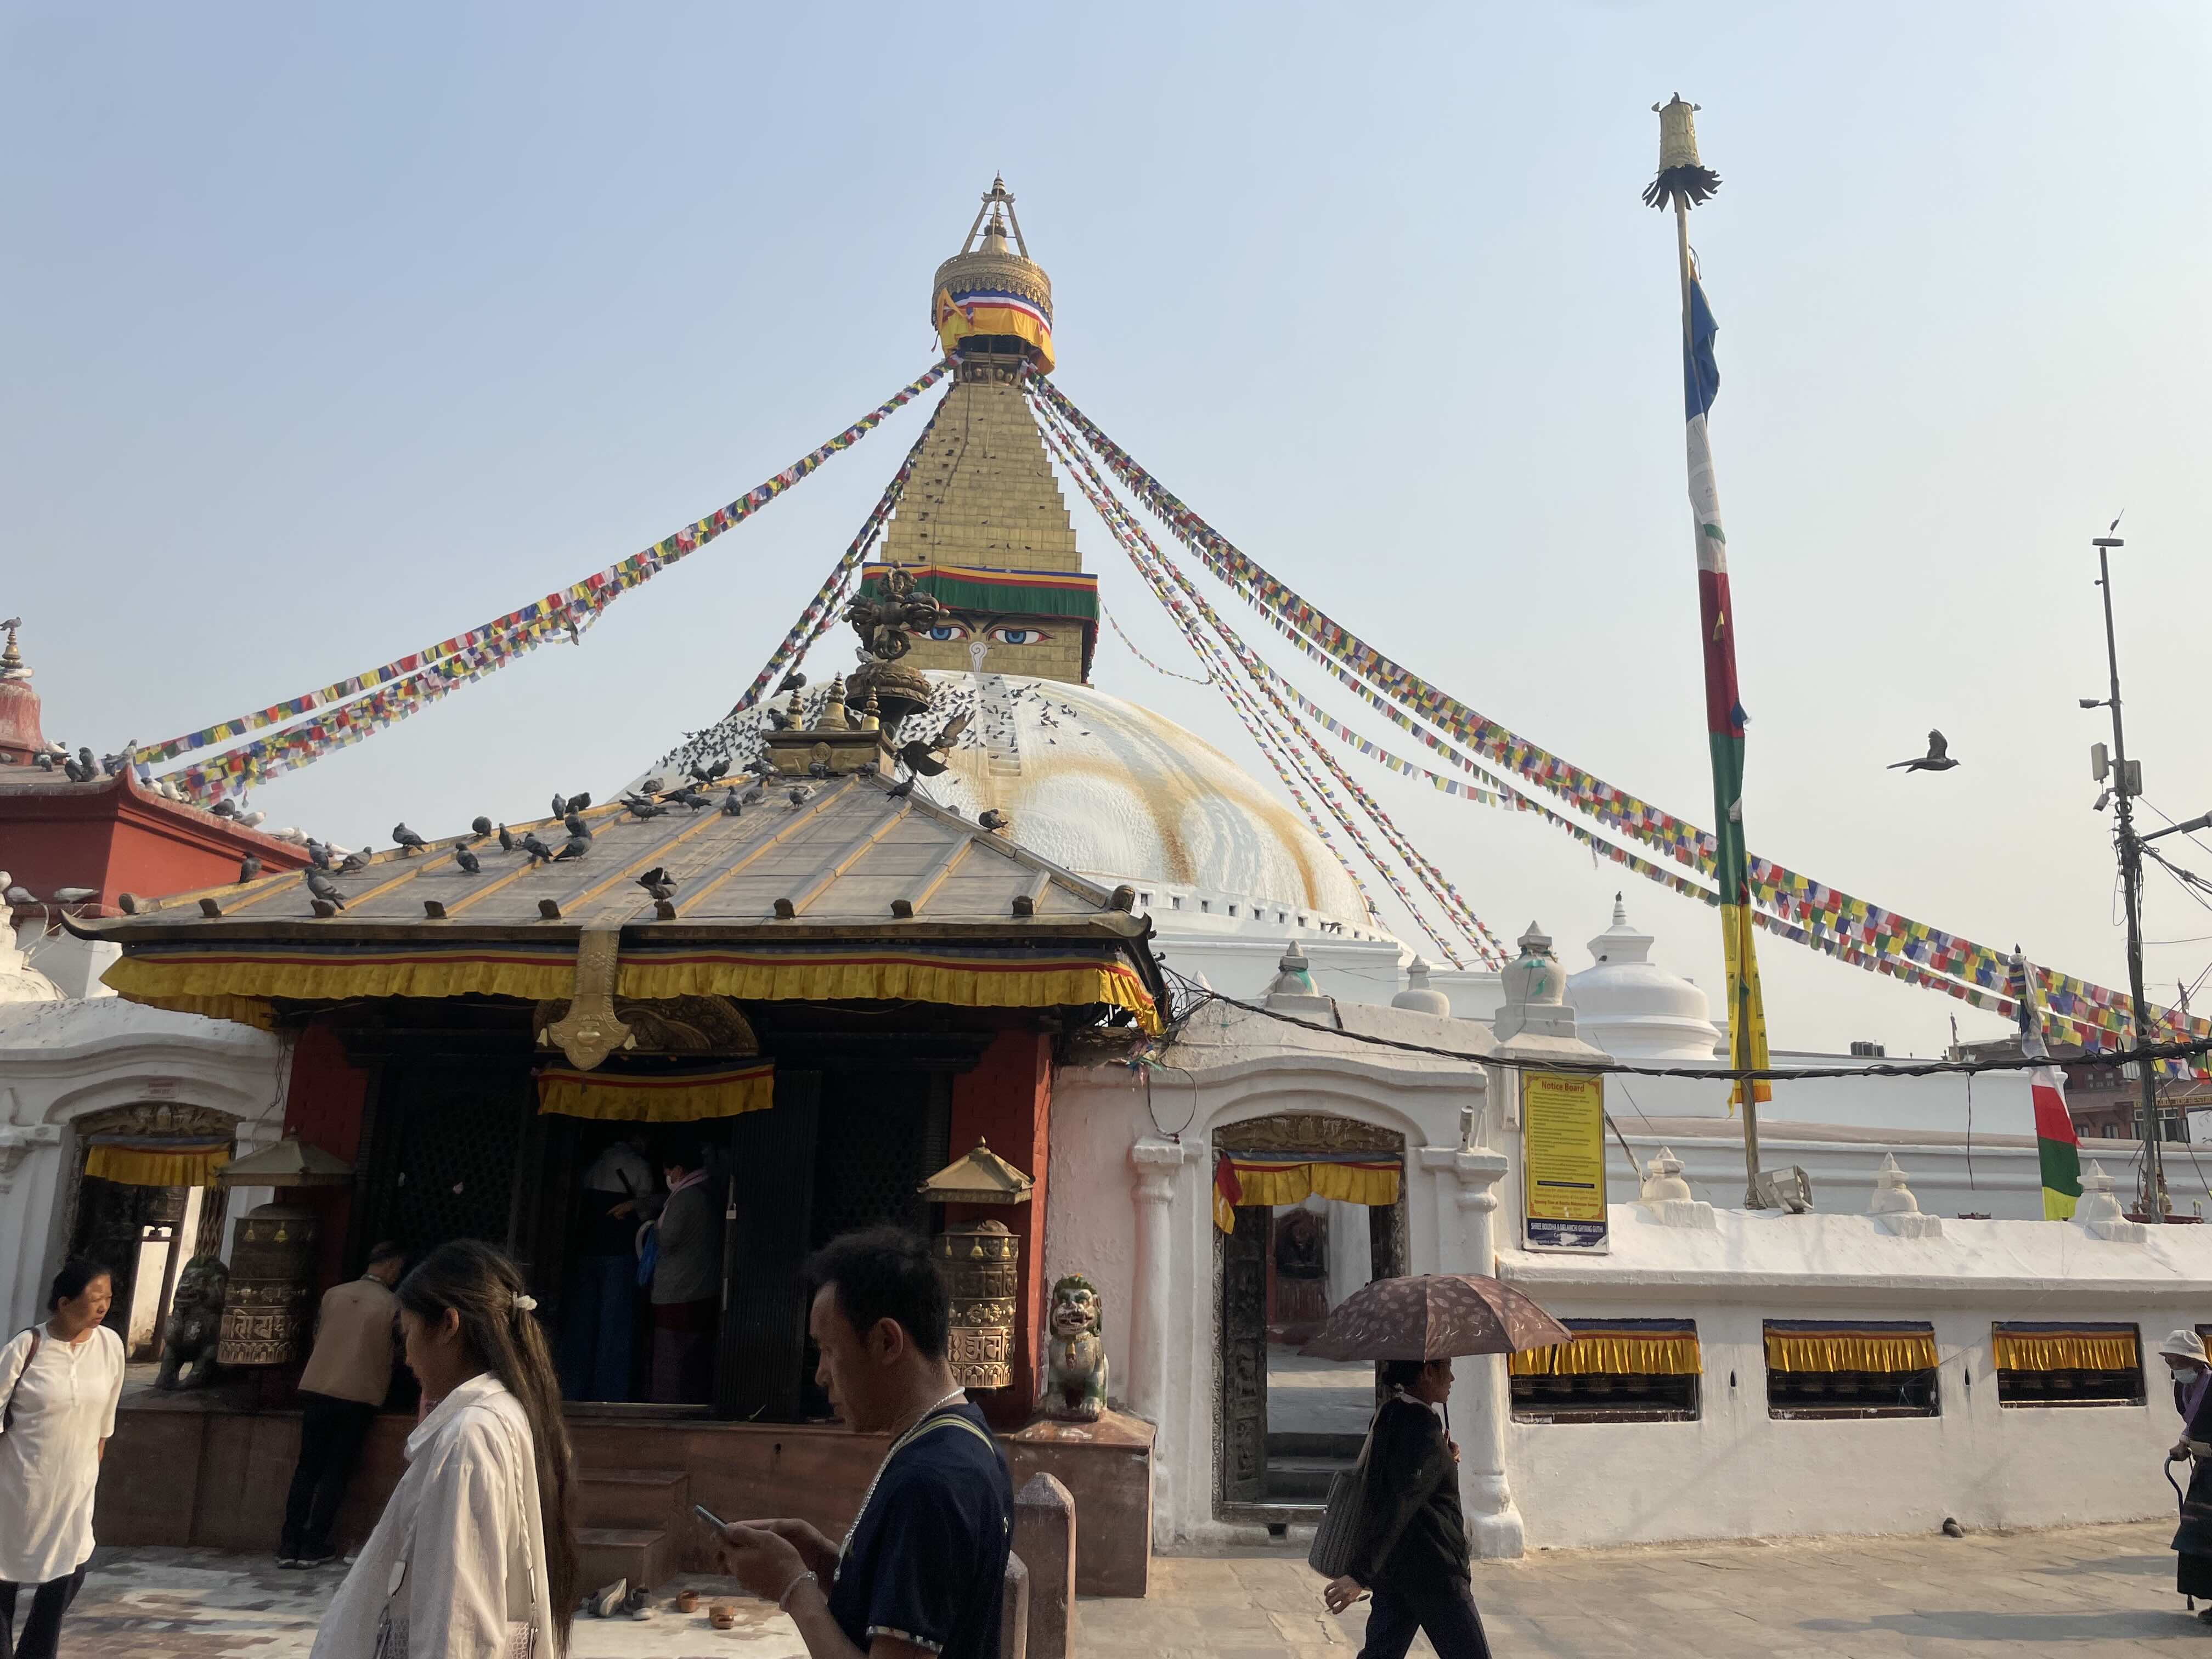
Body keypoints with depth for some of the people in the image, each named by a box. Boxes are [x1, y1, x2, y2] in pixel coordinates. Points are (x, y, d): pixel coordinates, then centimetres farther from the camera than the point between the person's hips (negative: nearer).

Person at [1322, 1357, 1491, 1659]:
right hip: (1431, 1573, -9)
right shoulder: (1422, 1427, -20)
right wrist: (1361, 1574, -32)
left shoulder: (1388, 1416, 9)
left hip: (1391, 1565, 9)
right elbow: (1399, 1504, -27)